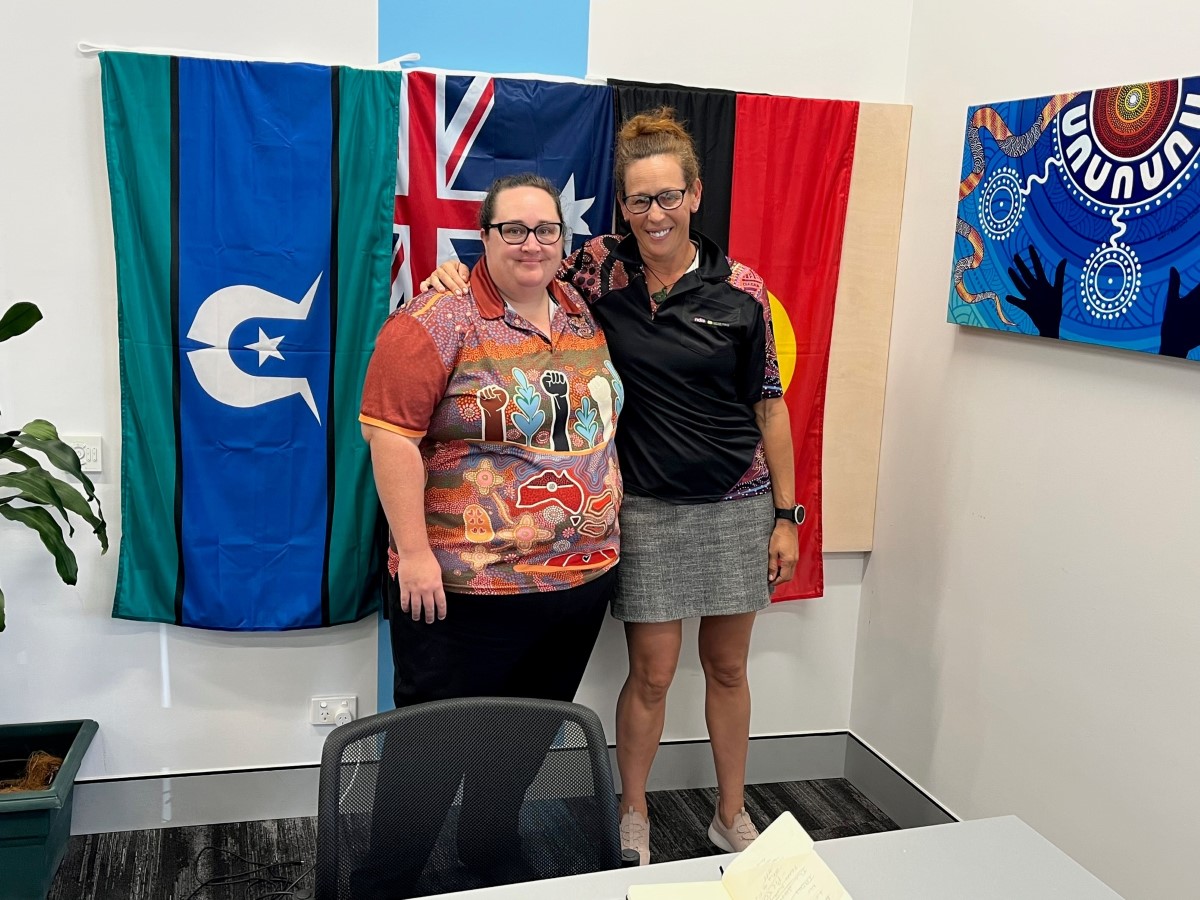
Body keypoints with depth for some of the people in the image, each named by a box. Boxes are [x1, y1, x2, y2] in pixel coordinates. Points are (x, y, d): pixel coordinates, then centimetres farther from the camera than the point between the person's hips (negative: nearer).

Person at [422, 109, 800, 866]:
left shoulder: (740, 290, -7)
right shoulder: (601, 265, -6)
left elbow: (769, 406, -2)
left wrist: (786, 515, -1)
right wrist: (462, 276, -14)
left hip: (737, 506, 1)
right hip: (647, 509, 0)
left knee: (728, 666, 16)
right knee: (651, 674, 8)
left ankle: (733, 815, 36)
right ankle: (634, 818, 32)